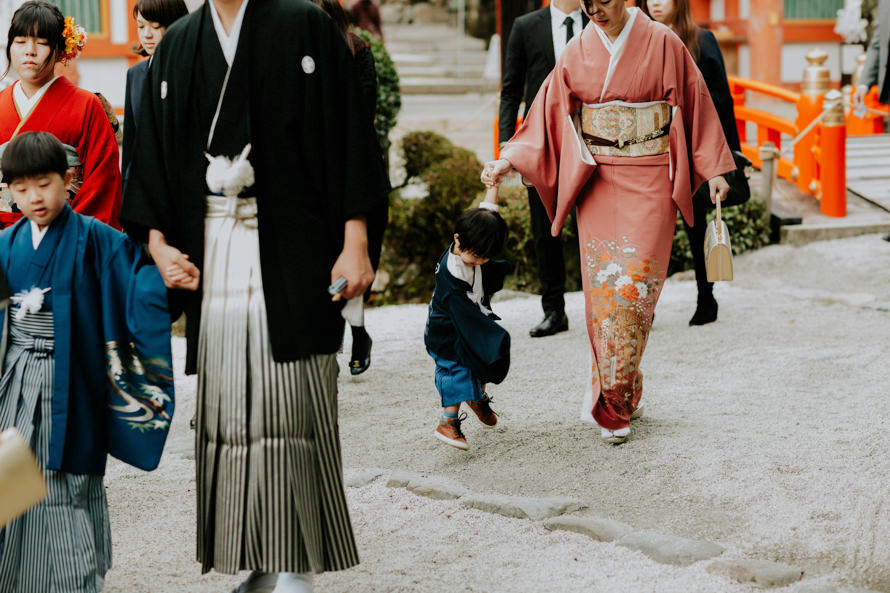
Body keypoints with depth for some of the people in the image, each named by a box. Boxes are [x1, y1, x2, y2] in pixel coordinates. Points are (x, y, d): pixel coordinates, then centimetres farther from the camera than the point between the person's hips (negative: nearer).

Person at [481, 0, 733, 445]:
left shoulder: (662, 44, 0)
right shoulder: (577, 55, 6)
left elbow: (695, 104, 5)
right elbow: (547, 116, 7)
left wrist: (714, 169, 4)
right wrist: (507, 161, -5)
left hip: (650, 182, -2)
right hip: (596, 183, 2)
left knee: (634, 282, -10)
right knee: (603, 286, -3)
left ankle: (617, 394, 1)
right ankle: (614, 407, 6)